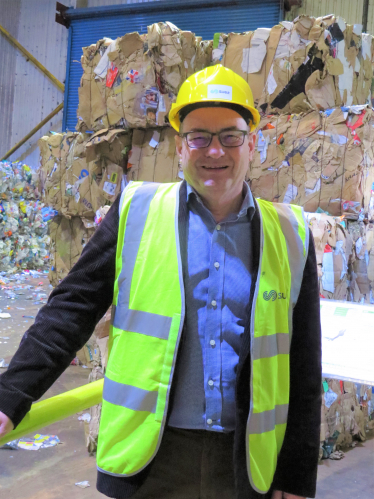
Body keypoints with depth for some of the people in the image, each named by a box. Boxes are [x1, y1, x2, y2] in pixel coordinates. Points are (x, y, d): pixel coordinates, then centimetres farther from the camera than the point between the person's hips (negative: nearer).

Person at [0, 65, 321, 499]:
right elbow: (73, 308, -2)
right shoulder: (137, 211, -1)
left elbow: (303, 365, 4)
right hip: (149, 459, -1)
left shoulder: (289, 235, 2)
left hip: (246, 463, 1)